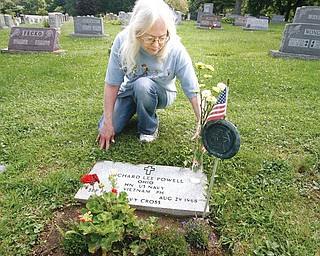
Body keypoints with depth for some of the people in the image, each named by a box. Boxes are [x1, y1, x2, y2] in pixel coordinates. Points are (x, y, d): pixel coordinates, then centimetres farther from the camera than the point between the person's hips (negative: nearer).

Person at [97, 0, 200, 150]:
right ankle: (133, 108, 20)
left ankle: (149, 129, -9)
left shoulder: (176, 51, -29)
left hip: (161, 94, -2)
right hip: (129, 91, 2)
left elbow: (193, 92, -27)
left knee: (143, 84, -36)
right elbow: (112, 84, -19)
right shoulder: (122, 41, -26)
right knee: (105, 130, -10)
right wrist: (107, 123, -18)